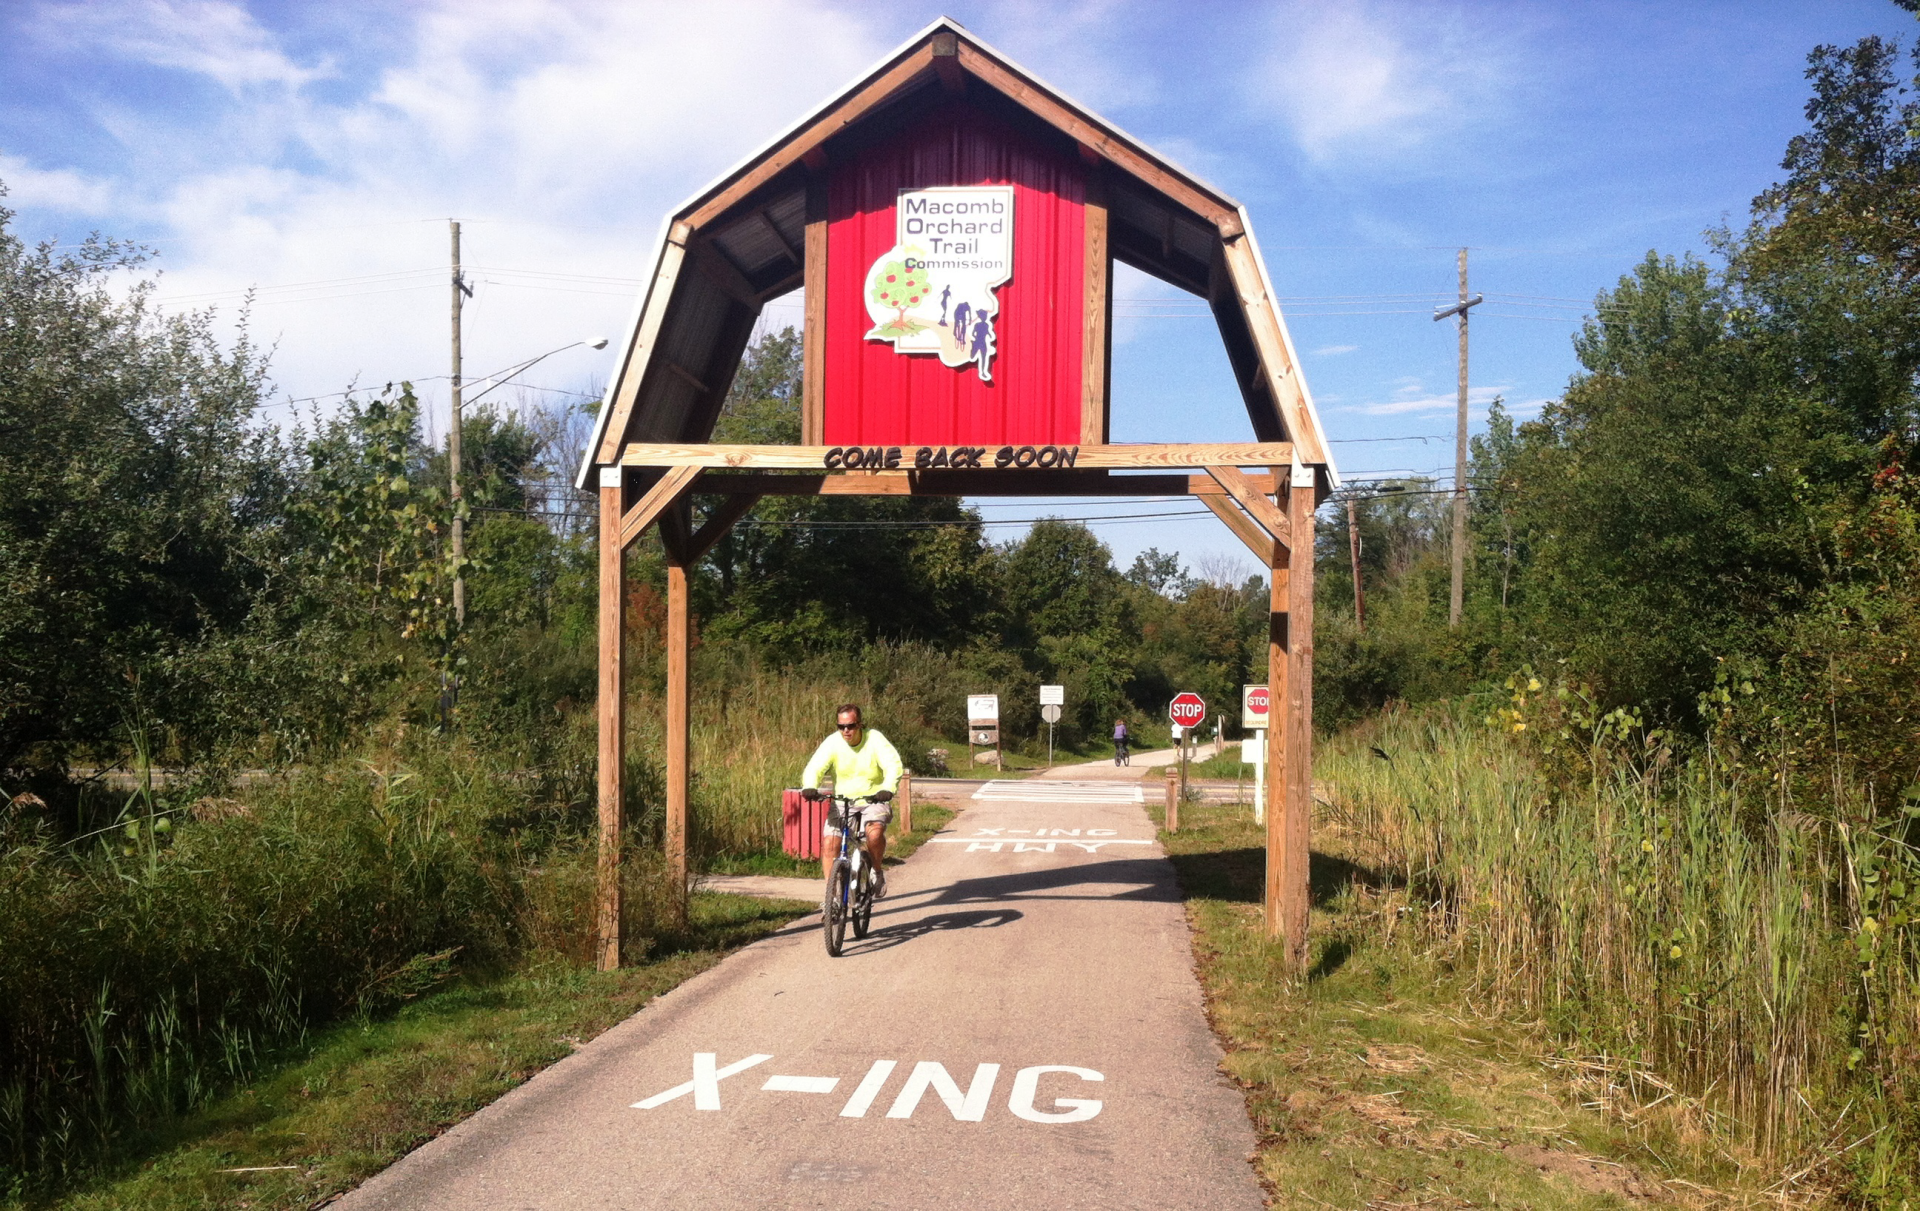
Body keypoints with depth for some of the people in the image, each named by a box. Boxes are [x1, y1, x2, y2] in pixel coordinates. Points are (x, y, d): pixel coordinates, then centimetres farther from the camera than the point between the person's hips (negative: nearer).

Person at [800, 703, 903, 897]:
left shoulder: (875, 739, -13)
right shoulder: (832, 742, -9)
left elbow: (893, 764, -23)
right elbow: (814, 767, -18)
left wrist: (888, 789, -43)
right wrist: (810, 787, -40)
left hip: (873, 800, -2)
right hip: (842, 800, 3)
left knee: (875, 832, -30)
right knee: (828, 844, -11)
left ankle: (878, 872, -3)